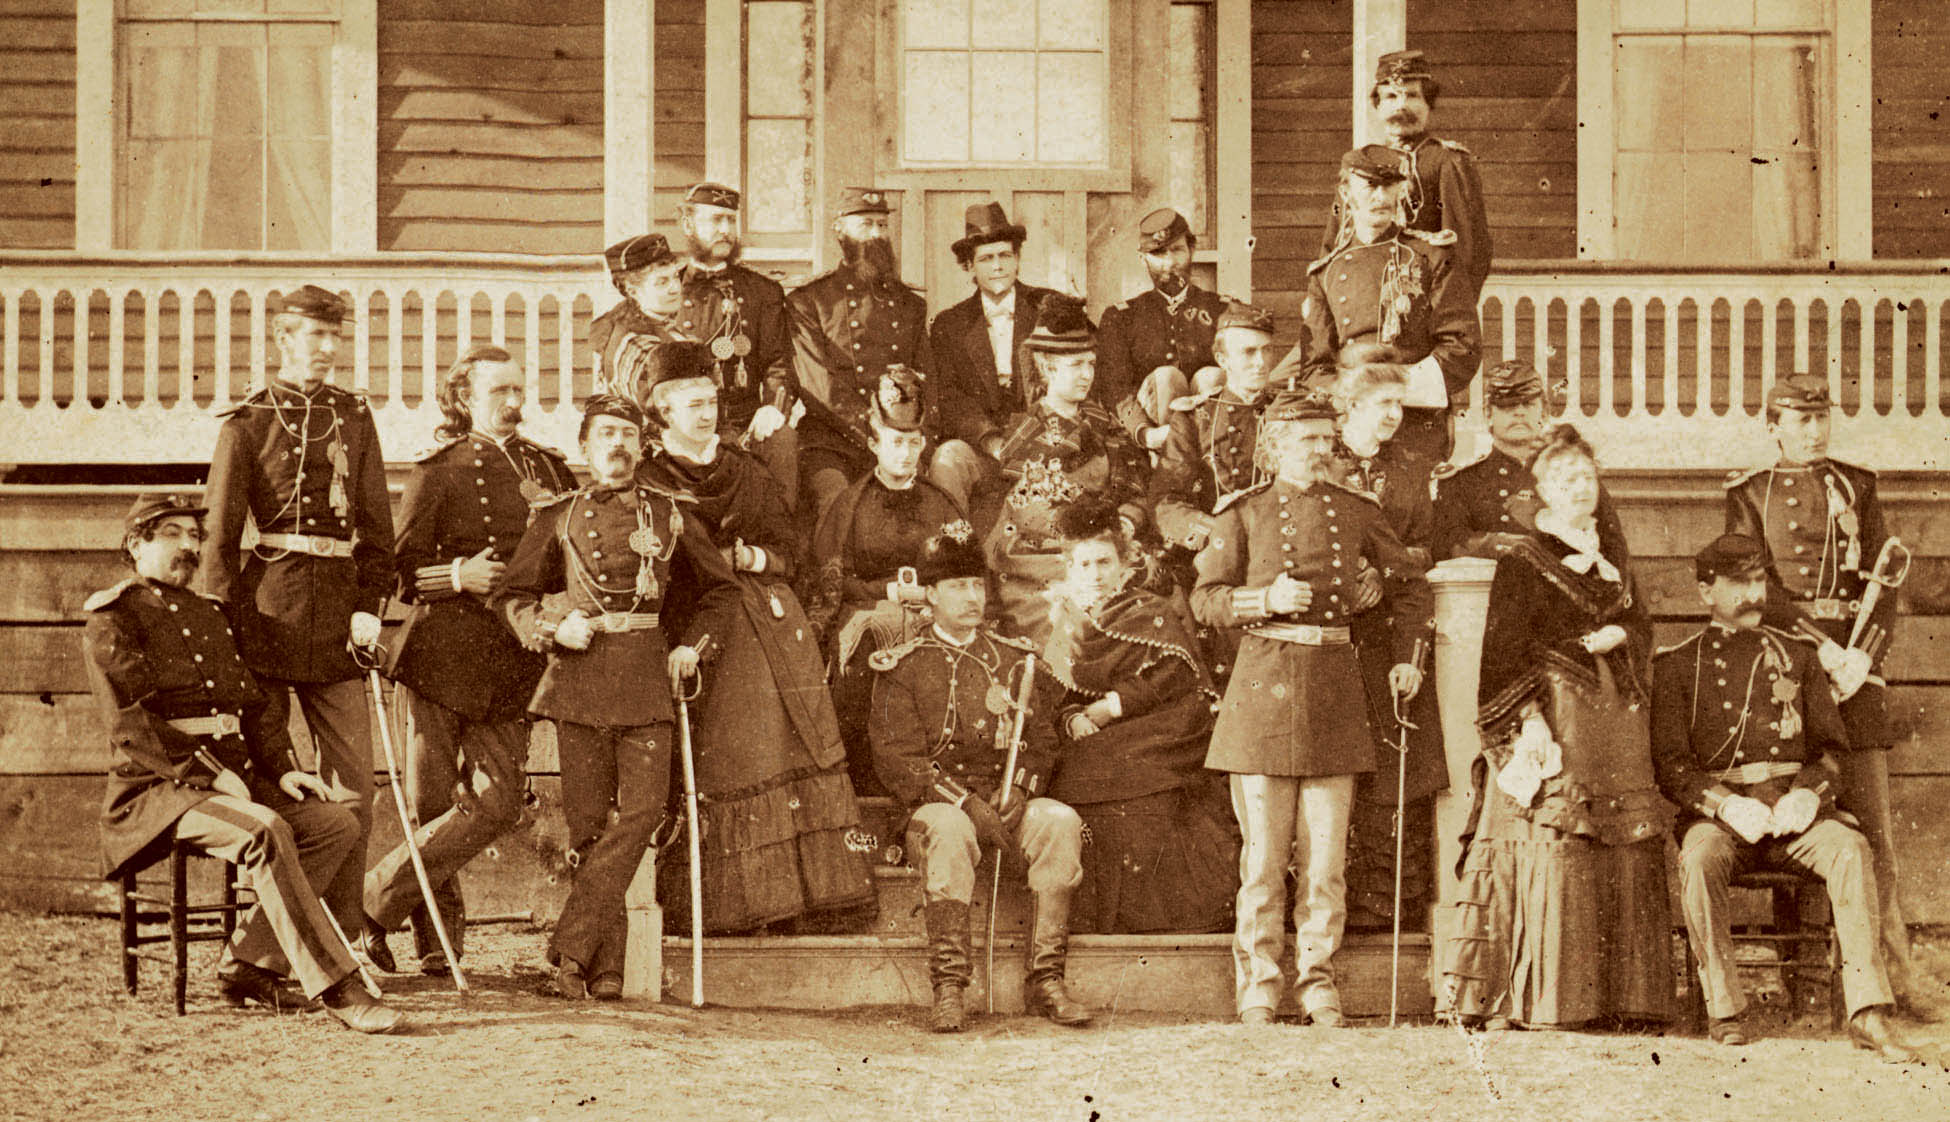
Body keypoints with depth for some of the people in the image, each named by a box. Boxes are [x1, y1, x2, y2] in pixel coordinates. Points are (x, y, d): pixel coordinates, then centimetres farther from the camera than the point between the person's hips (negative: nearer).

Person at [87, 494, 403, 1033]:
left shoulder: (208, 614, 22)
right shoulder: (111, 621, -3)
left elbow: (252, 702, 21)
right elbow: (130, 724, -14)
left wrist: (283, 767, 3)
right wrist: (208, 773, -21)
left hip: (235, 780, 8)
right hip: (158, 790, -8)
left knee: (338, 822, -10)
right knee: (265, 832, -33)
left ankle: (249, 965, -8)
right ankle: (335, 986, -33)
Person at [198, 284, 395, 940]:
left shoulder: (355, 419, 12)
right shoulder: (246, 425, 2)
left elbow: (377, 523, 11)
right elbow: (220, 535, 0)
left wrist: (370, 606, -1)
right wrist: (216, 628, -7)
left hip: (337, 609, 3)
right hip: (268, 610, -3)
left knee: (354, 784, 0)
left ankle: (345, 932, 6)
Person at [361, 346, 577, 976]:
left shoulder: (550, 470, 14)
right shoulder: (438, 471, 1)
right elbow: (401, 570, -2)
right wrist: (458, 575, -17)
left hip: (512, 659, 4)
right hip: (440, 655, -4)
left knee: (499, 804, -6)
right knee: (432, 802, -1)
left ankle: (376, 900, 5)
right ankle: (437, 937, 14)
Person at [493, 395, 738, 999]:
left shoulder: (670, 516, 10)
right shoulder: (557, 517, 8)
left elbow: (720, 591, 21)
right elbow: (512, 596, 14)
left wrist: (692, 646, 7)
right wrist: (552, 628, -4)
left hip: (647, 677, 1)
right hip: (579, 676, -1)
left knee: (643, 808, -13)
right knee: (589, 819, -1)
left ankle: (572, 946, -12)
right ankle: (606, 964, 5)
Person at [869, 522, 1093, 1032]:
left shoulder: (1016, 659, 17)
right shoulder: (902, 667, 4)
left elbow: (1041, 741, 12)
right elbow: (898, 759, -5)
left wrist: (1018, 789, -10)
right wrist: (967, 803, -18)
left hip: (1010, 799, 3)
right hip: (938, 802, -3)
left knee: (1061, 822, -28)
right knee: (949, 832, -38)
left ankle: (1045, 980, -26)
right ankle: (948, 988, -36)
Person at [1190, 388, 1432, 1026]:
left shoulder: (1357, 512, 10)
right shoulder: (1244, 514, 4)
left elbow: (1410, 586, 20)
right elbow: (1206, 599, 2)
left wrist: (1407, 658, 9)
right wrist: (1267, 599, -15)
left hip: (1335, 687, 2)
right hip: (1265, 681, -2)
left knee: (1326, 854, 2)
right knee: (1264, 853, -1)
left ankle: (1318, 983, 10)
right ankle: (1257, 986, 6)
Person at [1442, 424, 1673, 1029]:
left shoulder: (1611, 564, 21)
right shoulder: (1521, 562, 2)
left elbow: (1642, 630, 17)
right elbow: (1505, 651, -6)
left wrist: (1616, 636, -6)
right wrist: (1530, 718, -18)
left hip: (1617, 719, 6)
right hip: (1553, 719, -6)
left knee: (1626, 857, 0)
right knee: (1551, 856, -12)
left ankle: (1620, 996, 2)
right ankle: (1542, 1000, -11)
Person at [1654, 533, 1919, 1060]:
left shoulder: (1796, 654, 18)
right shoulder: (1677, 665, 10)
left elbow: (1832, 745, 14)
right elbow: (1670, 764, 1)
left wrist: (1806, 794, -9)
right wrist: (1728, 805, -17)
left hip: (1794, 811, 2)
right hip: (1717, 812, -2)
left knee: (1850, 848, -30)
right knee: (1699, 857, -36)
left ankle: (1868, 1012, -34)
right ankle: (1725, 1010, -27)